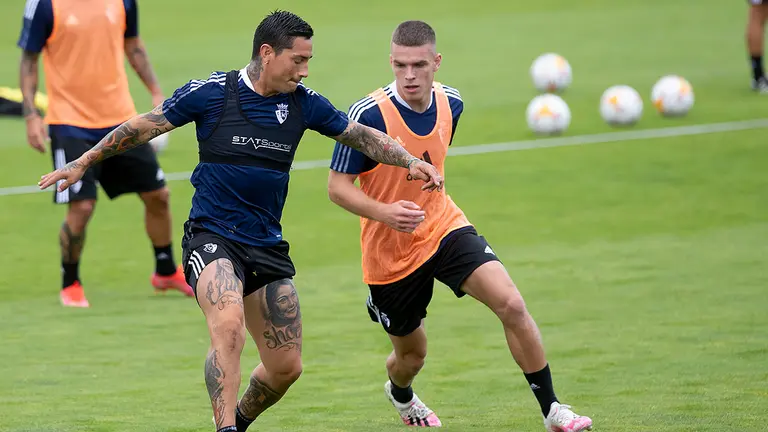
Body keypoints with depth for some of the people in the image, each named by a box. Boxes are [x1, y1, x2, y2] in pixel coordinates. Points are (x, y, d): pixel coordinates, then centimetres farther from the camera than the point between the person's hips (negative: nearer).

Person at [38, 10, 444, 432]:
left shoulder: (304, 103, 2)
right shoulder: (210, 92, -8)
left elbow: (362, 136, 16)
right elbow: (141, 127, 2)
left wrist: (410, 161, 3)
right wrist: (81, 163, 4)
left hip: (267, 245, 5)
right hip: (212, 237, -5)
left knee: (286, 366, 4)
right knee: (228, 326, -33)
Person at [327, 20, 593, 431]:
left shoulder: (450, 104, -4)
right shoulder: (368, 115, -22)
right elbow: (338, 186, -17)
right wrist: (385, 212, -33)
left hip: (445, 228, 3)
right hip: (390, 253, -3)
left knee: (512, 305, -19)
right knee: (412, 354, 13)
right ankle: (400, 395, 53)